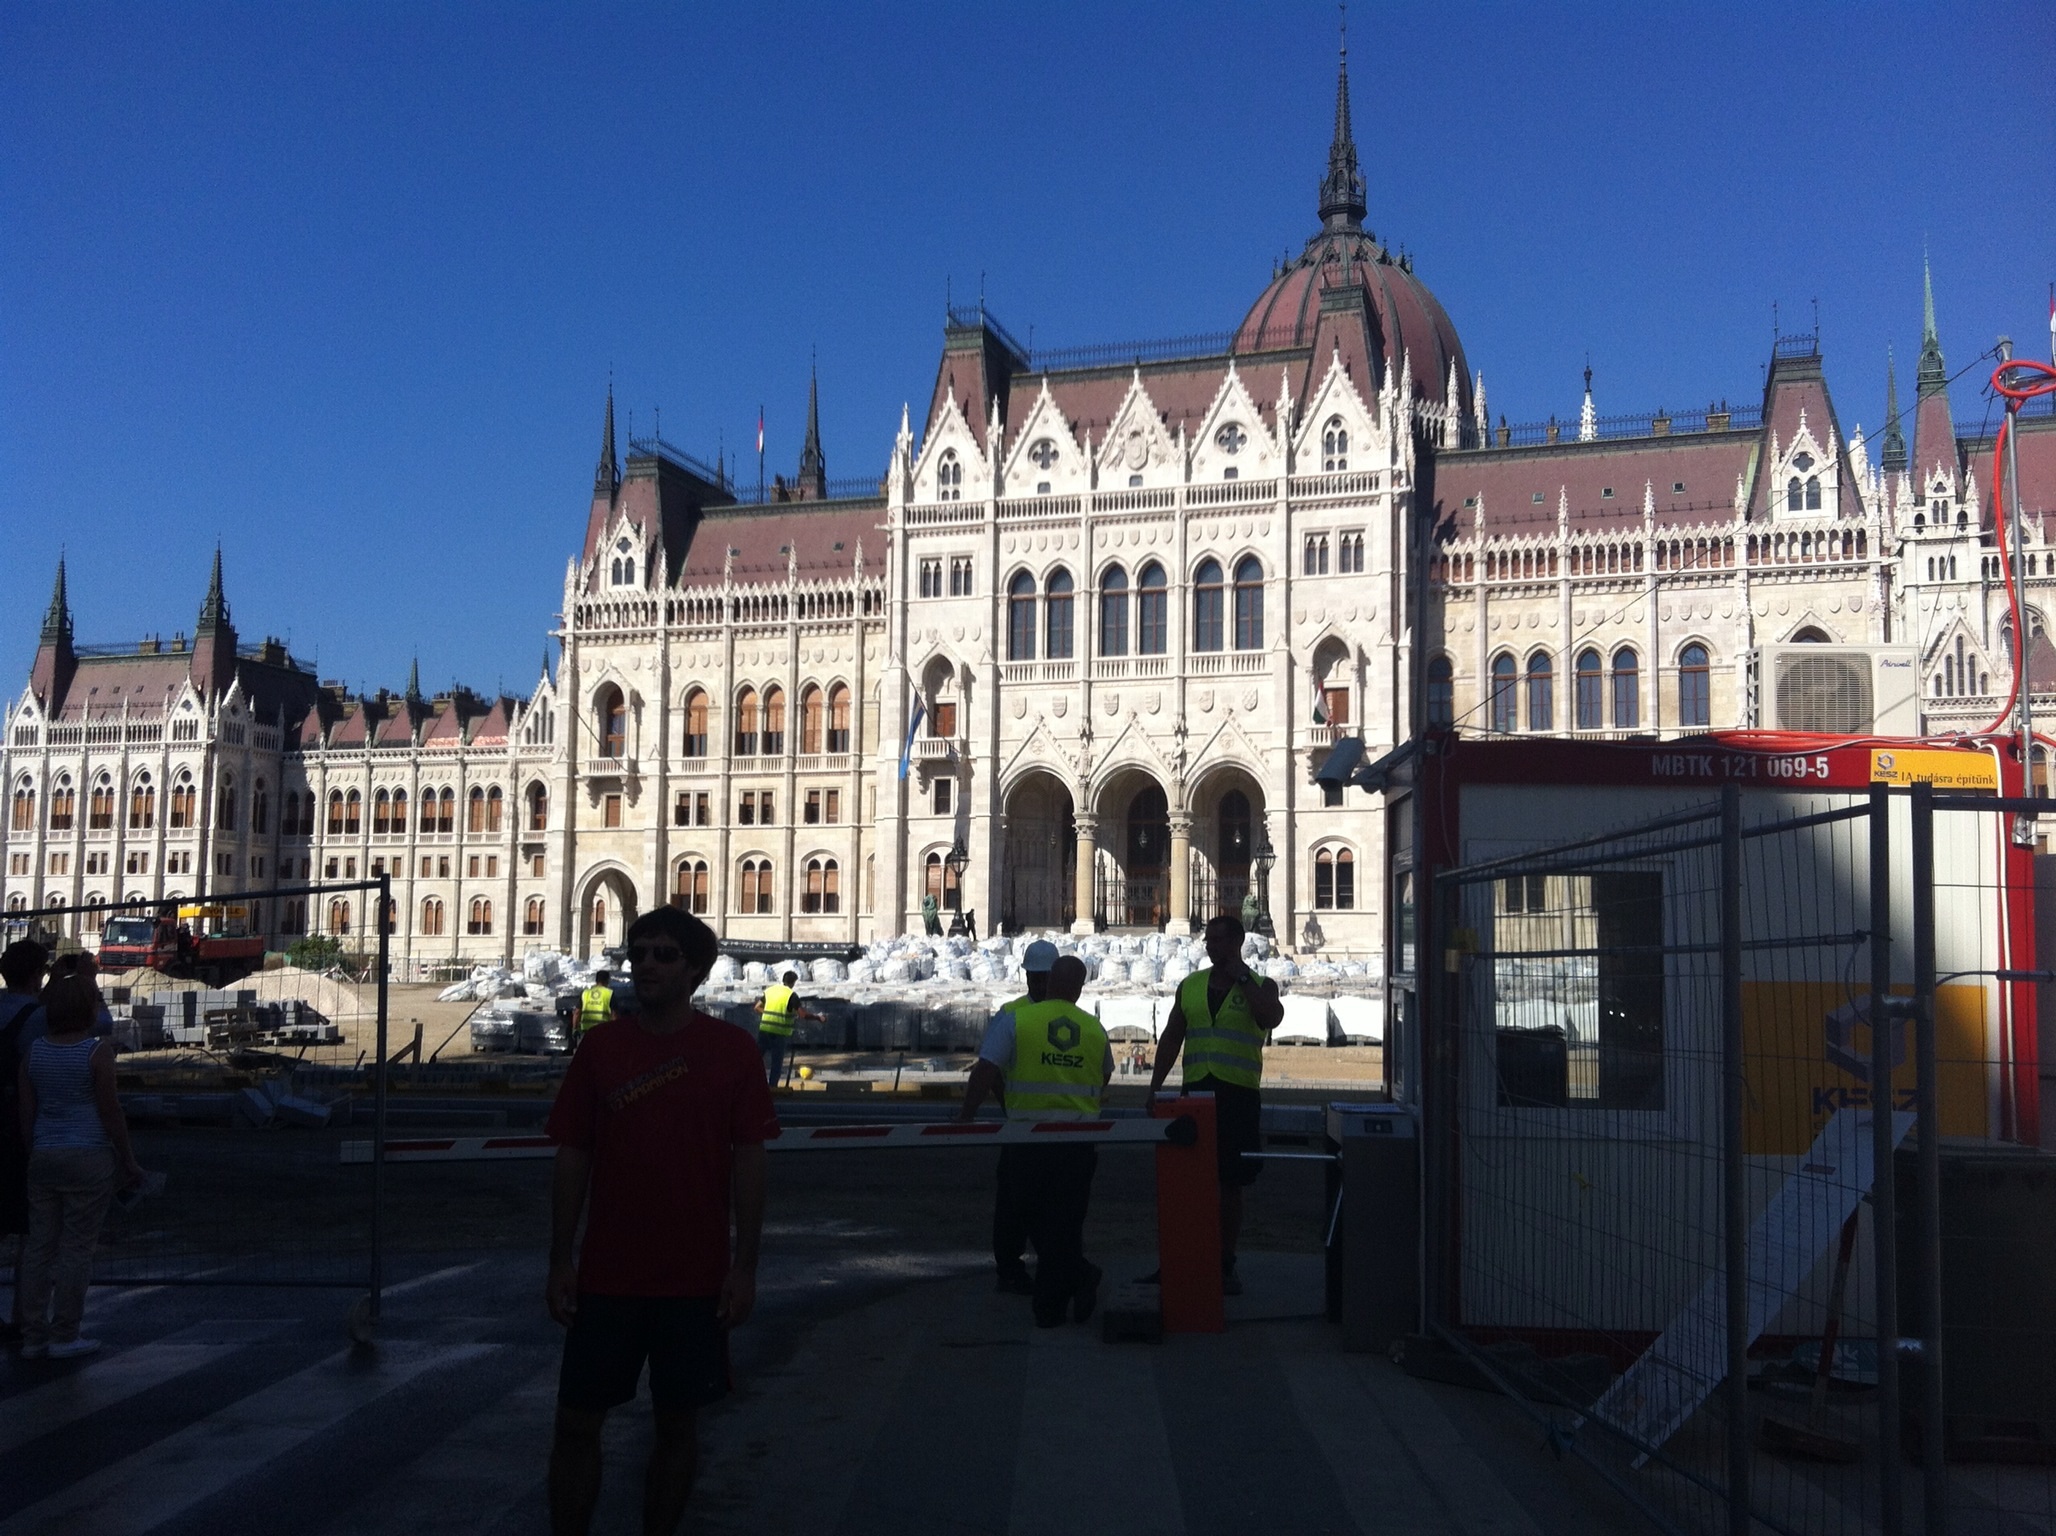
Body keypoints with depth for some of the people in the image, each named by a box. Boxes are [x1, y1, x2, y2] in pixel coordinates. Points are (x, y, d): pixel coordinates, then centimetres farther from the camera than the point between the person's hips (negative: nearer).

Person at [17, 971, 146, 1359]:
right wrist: (128, 1161, -2)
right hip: (88, 1157, -5)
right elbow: (110, 1112, -11)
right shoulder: (97, 1052, -12)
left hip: (44, 1158, 5)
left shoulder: (34, 1052, 4)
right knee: (77, 1247, 1)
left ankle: (33, 1337, 14)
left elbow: (26, 1112, 6)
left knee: (40, 1246, 10)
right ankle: (64, 1335, 5)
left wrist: (33, 1155, 16)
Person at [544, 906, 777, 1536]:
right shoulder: (600, 1045, 1)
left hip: (695, 1279, -1)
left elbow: (749, 1161, -2)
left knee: (676, 1423, 9)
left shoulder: (731, 1049, -3)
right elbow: (572, 1158, 4)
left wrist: (744, 1266, -6)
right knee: (577, 1420, 4)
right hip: (605, 1276, 1)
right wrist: (561, 1261, 0)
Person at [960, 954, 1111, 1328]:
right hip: (1079, 1141, 2)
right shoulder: (1096, 1030, 2)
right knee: (1065, 1223, 9)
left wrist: (965, 1116, 0)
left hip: (1027, 1139, -2)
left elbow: (985, 1074, -12)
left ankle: (1079, 1275, 6)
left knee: (1036, 1221, 14)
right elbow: (1103, 1083, 15)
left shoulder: (1015, 1021, -6)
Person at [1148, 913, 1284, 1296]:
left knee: (1230, 1183, 4)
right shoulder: (1190, 986, 12)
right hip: (1196, 1091, 2)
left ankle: (1225, 1265, 14)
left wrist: (1241, 977, -12)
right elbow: (1171, 1039, 15)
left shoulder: (1259, 987, 3)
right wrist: (1154, 1087, 8)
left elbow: (1271, 1017, -20)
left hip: (1238, 1094, -2)